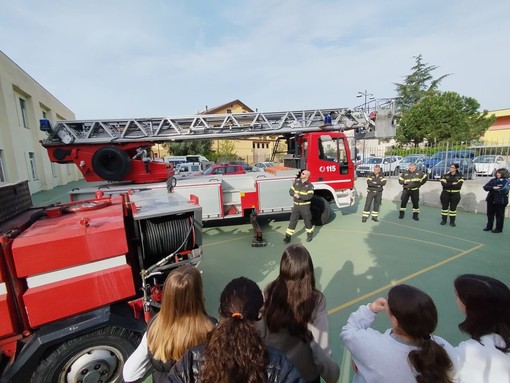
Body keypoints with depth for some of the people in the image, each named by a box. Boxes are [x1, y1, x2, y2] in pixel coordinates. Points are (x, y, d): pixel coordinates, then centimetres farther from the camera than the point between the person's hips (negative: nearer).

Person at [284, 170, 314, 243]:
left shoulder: (309, 185, -11)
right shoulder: (296, 182, 3)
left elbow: (309, 196, -22)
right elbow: (291, 191, 1)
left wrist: (299, 196, -26)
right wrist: (294, 194, -20)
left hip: (305, 206, -3)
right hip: (296, 205, 3)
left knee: (307, 221, 11)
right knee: (292, 221, 5)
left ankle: (310, 235, 33)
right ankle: (288, 237, 10)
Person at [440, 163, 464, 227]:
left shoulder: (460, 176, 0)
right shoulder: (445, 175, 1)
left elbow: (459, 185, -15)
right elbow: (443, 184, -13)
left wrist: (448, 184, -17)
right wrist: (453, 184, -20)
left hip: (455, 194, -1)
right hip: (445, 194, 1)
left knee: (453, 208, 5)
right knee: (444, 207, 6)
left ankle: (452, 221, 14)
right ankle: (444, 220, 16)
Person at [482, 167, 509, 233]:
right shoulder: (493, 180, 9)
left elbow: (503, 190, -19)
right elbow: (485, 187, -1)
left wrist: (496, 189, -13)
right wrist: (493, 188, -16)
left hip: (500, 201, -5)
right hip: (491, 200, 5)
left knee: (499, 215, 2)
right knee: (490, 214, 13)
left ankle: (499, 228, 12)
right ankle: (489, 226, 25)